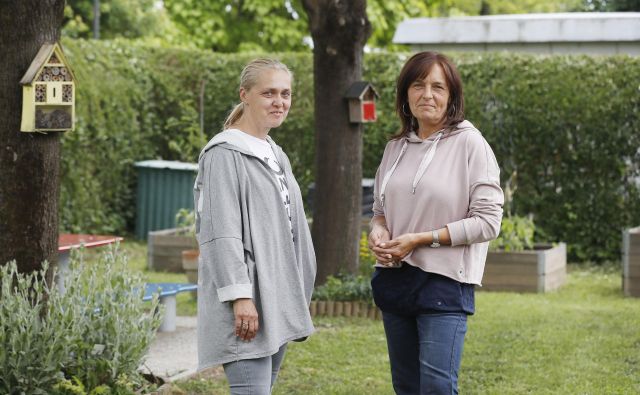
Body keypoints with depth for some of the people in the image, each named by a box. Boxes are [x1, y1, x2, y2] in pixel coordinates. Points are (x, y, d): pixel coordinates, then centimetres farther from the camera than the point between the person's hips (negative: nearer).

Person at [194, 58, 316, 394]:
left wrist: (298, 299, 22)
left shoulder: (276, 156, 19)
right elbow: (222, 234, -16)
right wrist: (240, 297, -23)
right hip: (246, 303, -9)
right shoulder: (225, 154, -9)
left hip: (278, 298, 9)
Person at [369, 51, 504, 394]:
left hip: (445, 280, -6)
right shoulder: (396, 147, 10)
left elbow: (488, 220, -12)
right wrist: (377, 230, -3)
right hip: (395, 278, 6)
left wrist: (420, 239, -15)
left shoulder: (470, 144, -8)